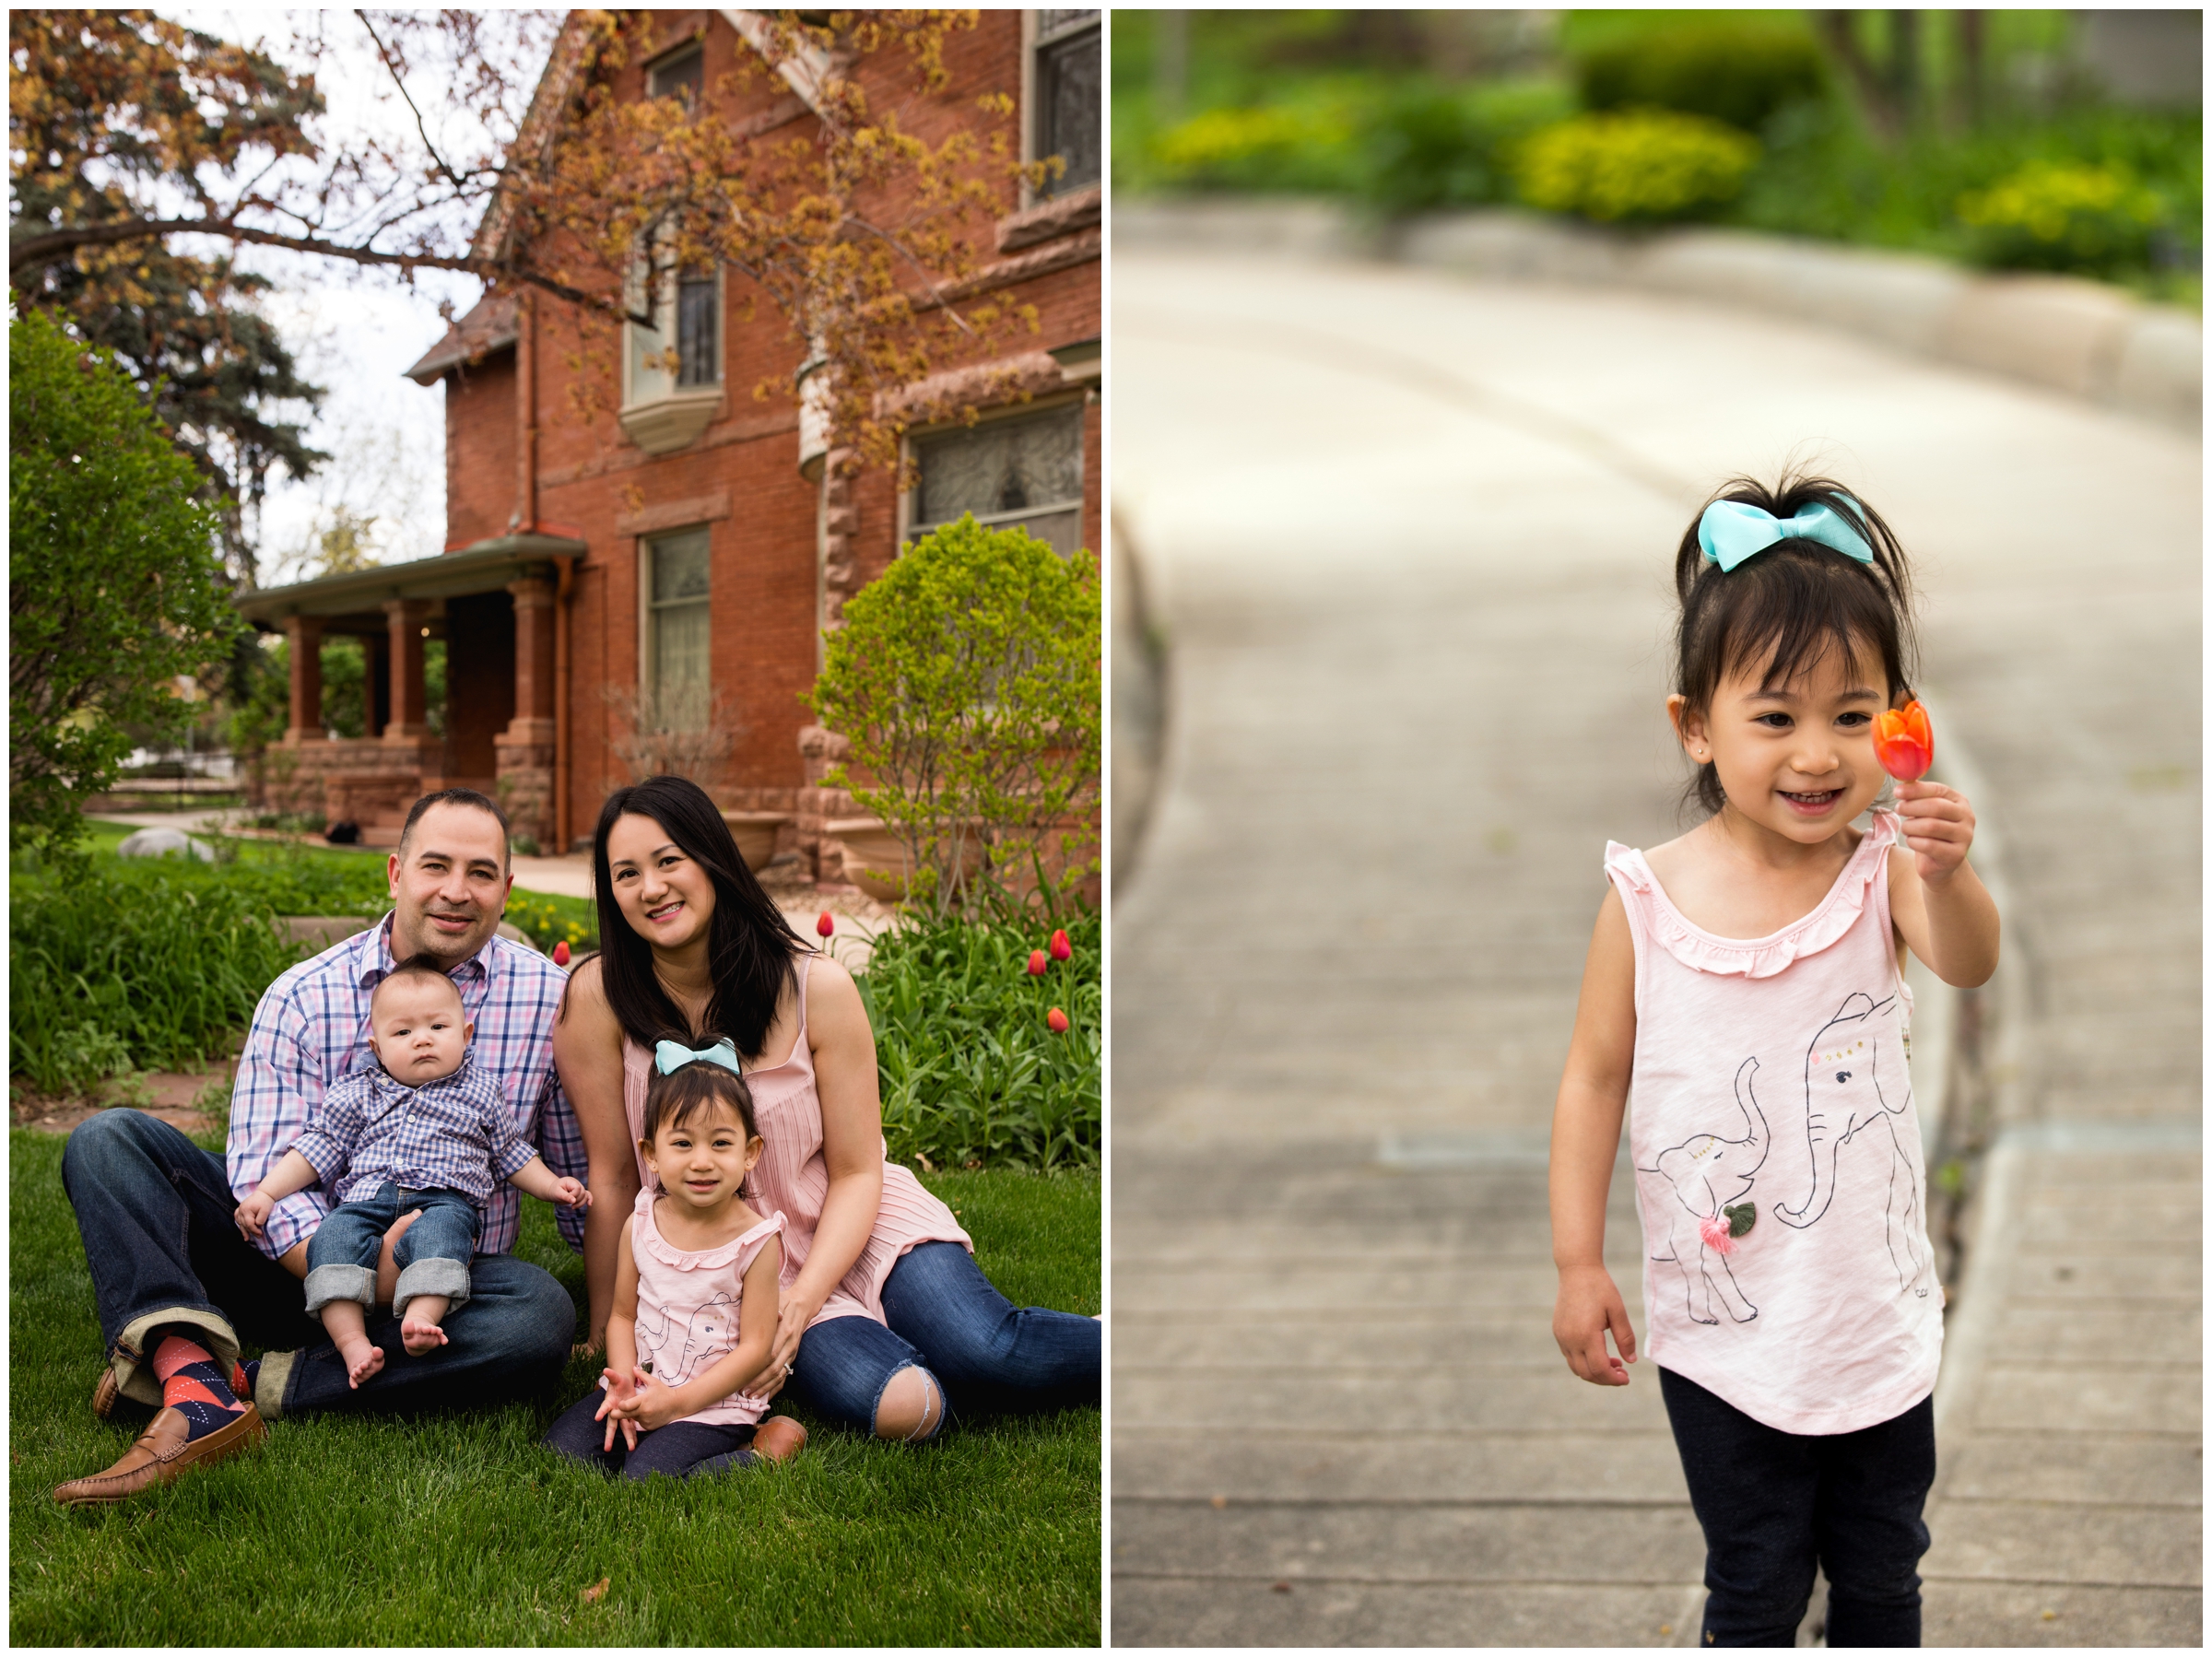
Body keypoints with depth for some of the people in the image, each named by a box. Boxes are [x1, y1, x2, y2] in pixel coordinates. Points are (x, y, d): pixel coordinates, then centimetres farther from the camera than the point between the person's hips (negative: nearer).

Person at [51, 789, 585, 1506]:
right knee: (108, 1139, -15)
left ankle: (256, 1386, -27)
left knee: (543, 1315, -33)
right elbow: (265, 1176, -12)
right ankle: (197, 1388, -37)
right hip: (298, 1263, 1)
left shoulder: (551, 997, -4)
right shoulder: (302, 998, -4)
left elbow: (586, 1173, 2)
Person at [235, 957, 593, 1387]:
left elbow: (509, 1153, 27)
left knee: (439, 1231, -37)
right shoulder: (355, 1095, 20)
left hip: (445, 1199, -1)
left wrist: (552, 1186, 14)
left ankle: (420, 1318, -55)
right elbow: (318, 1149, 19)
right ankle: (352, 1341, -40)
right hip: (366, 1199, 1)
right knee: (333, 1237, -31)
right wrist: (265, 1193, 9)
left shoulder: (479, 1094, 20)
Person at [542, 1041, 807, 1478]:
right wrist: (624, 1385, -11)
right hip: (639, 1391, 5)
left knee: (644, 1480, -24)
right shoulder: (640, 1225, 1)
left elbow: (755, 1346, -11)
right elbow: (623, 1314, 8)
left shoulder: (756, 1241, -11)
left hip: (713, 1405, -4)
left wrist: (677, 1400, -17)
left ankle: (763, 1451, -5)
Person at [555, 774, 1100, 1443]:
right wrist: (606, 1337, -1)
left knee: (988, 1352, -26)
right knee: (898, 1405, -29)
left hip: (849, 1228, 1)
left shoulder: (818, 988, -12)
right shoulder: (599, 998, -13)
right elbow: (612, 1177, -5)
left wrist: (801, 1303, -20)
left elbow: (856, 1173, -6)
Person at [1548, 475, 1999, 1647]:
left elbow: (1967, 961, -32)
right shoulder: (1645, 900, -13)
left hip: (1881, 1316, 1)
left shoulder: (1881, 868, -12)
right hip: (1722, 1326, -1)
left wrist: (1945, 874, -53)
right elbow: (1595, 1078, -6)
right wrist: (1578, 1263, -6)